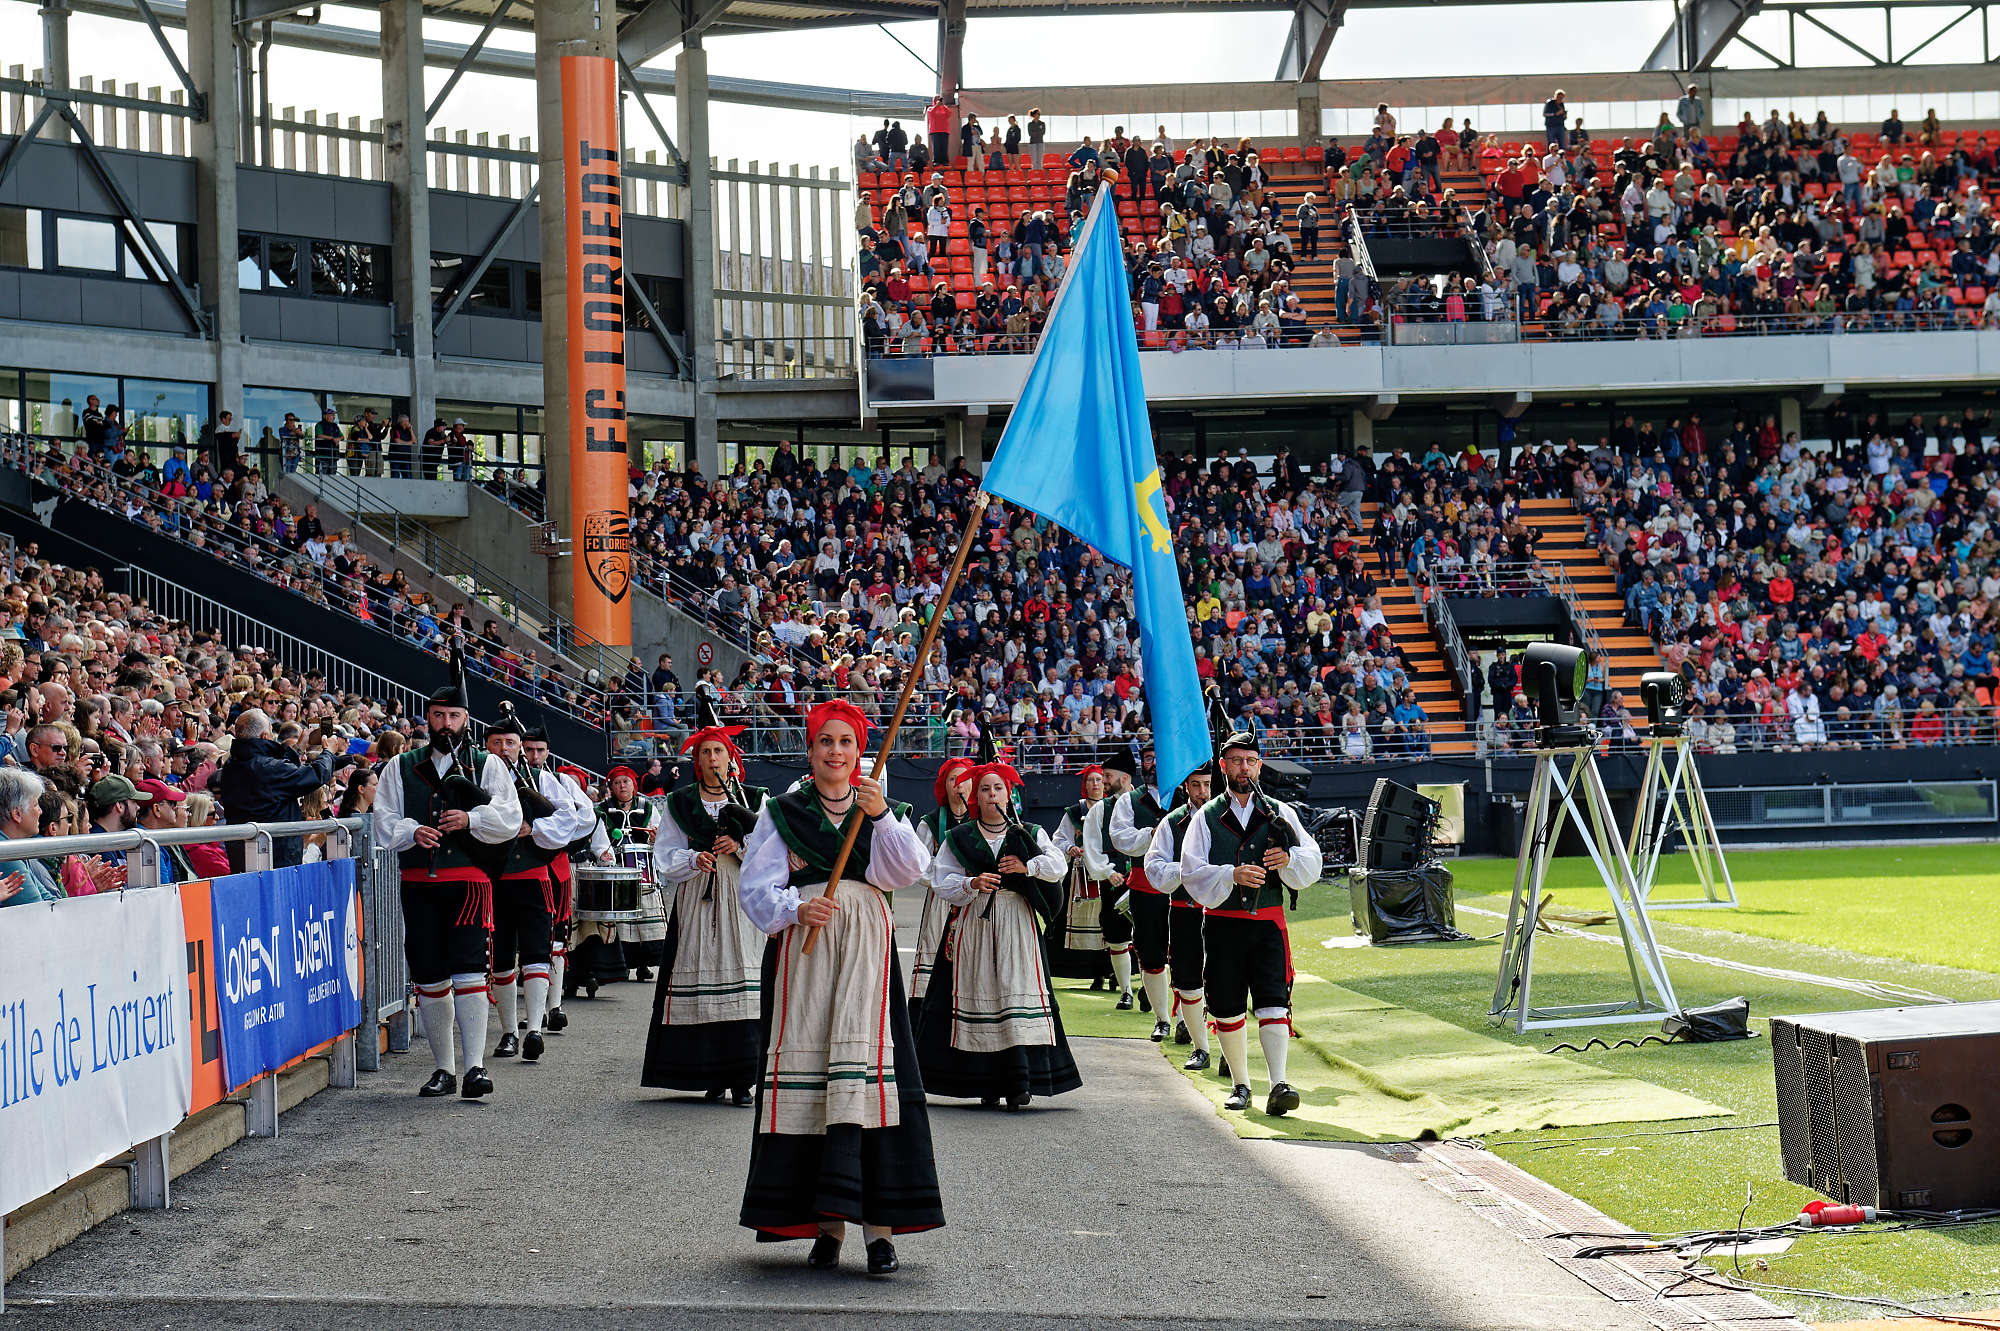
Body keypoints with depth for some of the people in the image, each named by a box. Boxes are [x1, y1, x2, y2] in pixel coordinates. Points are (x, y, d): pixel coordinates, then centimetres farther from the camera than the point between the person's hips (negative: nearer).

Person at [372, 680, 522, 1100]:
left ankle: (475, 1066, -15)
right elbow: (384, 821, 8)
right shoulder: (401, 768, 15)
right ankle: (443, 1069, 14)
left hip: (468, 880, -3)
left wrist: (470, 819, -15)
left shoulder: (487, 765, 11)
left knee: (468, 970, -14)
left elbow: (510, 819, 2)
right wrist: (412, 832, -12)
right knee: (428, 977, 4)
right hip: (418, 883, 3)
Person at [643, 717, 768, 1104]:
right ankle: (711, 1076, 2)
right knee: (697, 986, -5)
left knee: (740, 987, -10)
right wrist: (694, 860, -11)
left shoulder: (754, 800, 11)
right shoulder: (680, 803, 12)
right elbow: (664, 861, 8)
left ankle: (741, 1078, -9)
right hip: (694, 900, 1)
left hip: (740, 901, -1)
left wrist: (741, 846, -9)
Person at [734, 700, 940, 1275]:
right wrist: (797, 909, -19)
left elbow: (909, 870, -4)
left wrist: (881, 816, -19)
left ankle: (878, 1224, -18)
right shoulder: (781, 813, 13)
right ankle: (826, 1224, -4)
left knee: (868, 1065, -14)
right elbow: (756, 887, 1)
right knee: (803, 1067, -8)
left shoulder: (886, 812, 16)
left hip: (866, 950, 0)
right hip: (802, 947, 0)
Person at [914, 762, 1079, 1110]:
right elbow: (942, 881, 3)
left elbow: (1057, 866, 1)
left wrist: (1028, 867, -15)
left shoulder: (1029, 834, 13)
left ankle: (1019, 1081, -17)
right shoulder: (959, 837, 12)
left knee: (1018, 990, -12)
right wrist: (971, 884, -14)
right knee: (979, 992, -3)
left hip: (1017, 923, -1)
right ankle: (987, 1084, 1)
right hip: (973, 922, 1)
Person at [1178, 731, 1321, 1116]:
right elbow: (1191, 871, -5)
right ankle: (1240, 1084, 21)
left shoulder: (1280, 814, 9)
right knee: (1227, 1008, 6)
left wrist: (1288, 859, -16)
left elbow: (1312, 864, 5)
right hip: (1222, 924, 1)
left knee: (1273, 1003, -13)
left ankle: (1278, 1085, -21)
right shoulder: (1206, 818, 6)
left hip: (1268, 924, 0)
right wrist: (1232, 875, -20)